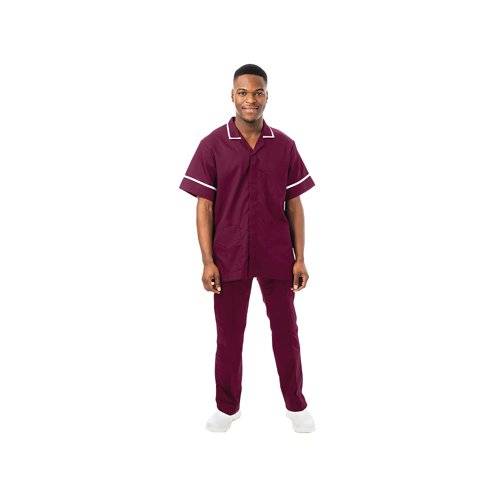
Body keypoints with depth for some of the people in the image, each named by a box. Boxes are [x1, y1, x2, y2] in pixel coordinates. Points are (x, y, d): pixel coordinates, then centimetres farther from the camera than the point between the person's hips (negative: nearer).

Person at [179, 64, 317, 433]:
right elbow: (205, 206, -3)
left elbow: (294, 204, 4)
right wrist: (208, 261, -8)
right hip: (229, 256, -1)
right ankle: (227, 407, 29)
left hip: (277, 256, 1)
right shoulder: (212, 145, -4)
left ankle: (296, 404, 30)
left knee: (286, 330, 12)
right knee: (229, 334, 11)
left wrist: (300, 257, 0)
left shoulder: (284, 145, 1)